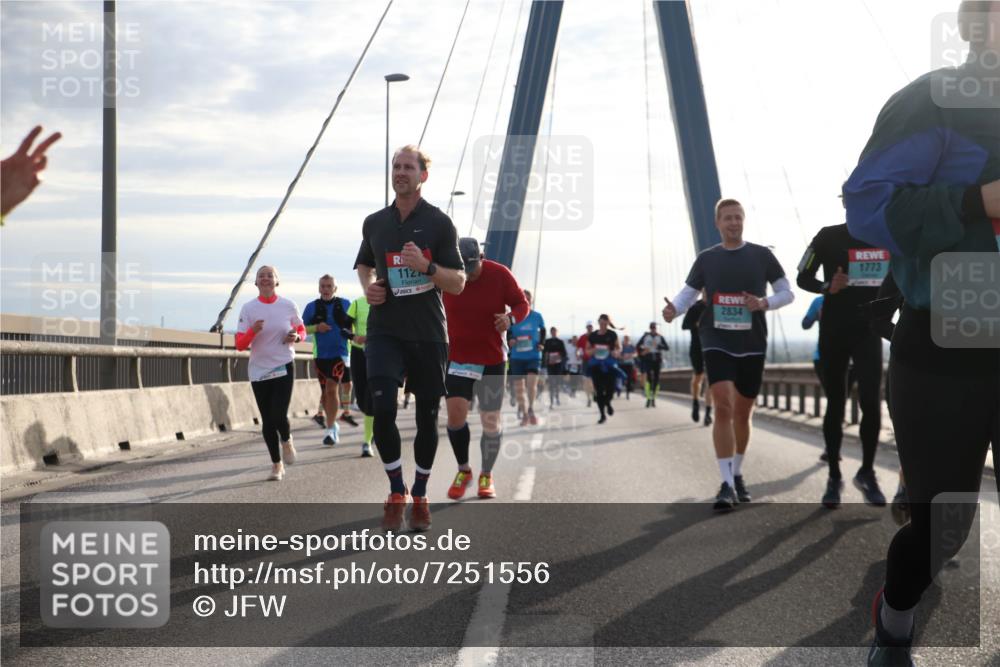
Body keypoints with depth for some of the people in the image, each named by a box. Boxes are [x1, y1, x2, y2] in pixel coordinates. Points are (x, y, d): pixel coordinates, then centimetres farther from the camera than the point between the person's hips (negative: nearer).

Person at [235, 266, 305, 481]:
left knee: (279, 416, -16)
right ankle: (276, 464, 20)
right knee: (267, 421, 4)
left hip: (284, 367, -1)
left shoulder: (288, 306, -2)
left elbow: (302, 330, 13)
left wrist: (296, 337, -10)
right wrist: (253, 331, -25)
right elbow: (240, 344, -6)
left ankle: (287, 441, 19)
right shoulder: (248, 308, -3)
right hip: (259, 371, 1)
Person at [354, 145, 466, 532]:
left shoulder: (439, 223, -1)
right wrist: (368, 287, 5)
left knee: (427, 416, 5)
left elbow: (458, 282, -3)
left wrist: (426, 267, -21)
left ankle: (419, 496, 22)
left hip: (428, 333, -1)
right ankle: (396, 492, 0)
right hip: (384, 329, 2)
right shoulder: (374, 223, 9)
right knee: (382, 408, -16)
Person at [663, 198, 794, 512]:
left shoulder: (762, 255, 4)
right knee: (723, 407, -17)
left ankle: (738, 476, 29)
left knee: (742, 413, 10)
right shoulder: (706, 259, 6)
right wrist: (673, 309, -16)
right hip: (717, 343, -1)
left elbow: (787, 293, 6)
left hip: (752, 345, 1)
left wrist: (764, 303, -14)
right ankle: (727, 484, -17)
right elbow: (688, 294, 6)